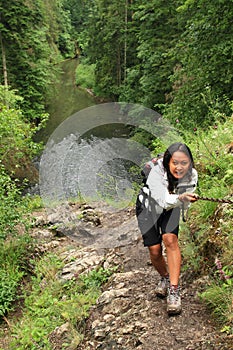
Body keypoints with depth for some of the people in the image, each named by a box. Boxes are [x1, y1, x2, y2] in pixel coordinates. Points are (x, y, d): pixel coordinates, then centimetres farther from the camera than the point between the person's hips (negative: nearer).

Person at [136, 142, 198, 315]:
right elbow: (163, 200, -45)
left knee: (170, 239, -24)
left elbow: (185, 205, -14)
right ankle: (165, 277, 26)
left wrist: (187, 199, -33)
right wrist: (180, 197, -61)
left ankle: (174, 289, -17)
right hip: (148, 207, -2)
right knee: (155, 250, -6)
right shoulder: (156, 172, -34)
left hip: (170, 209, 2)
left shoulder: (192, 175, -22)